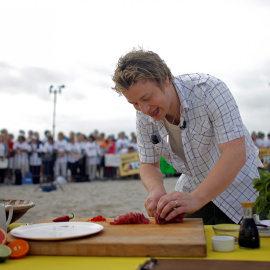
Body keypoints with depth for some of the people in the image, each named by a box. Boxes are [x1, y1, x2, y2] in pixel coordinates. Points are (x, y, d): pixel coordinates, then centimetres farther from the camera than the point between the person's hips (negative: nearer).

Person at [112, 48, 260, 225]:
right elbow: (148, 164, -2)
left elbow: (235, 155, -34)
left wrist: (196, 198, -42)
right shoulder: (144, 116, -12)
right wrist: (156, 190, -24)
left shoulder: (209, 90, -28)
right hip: (194, 190, 4)